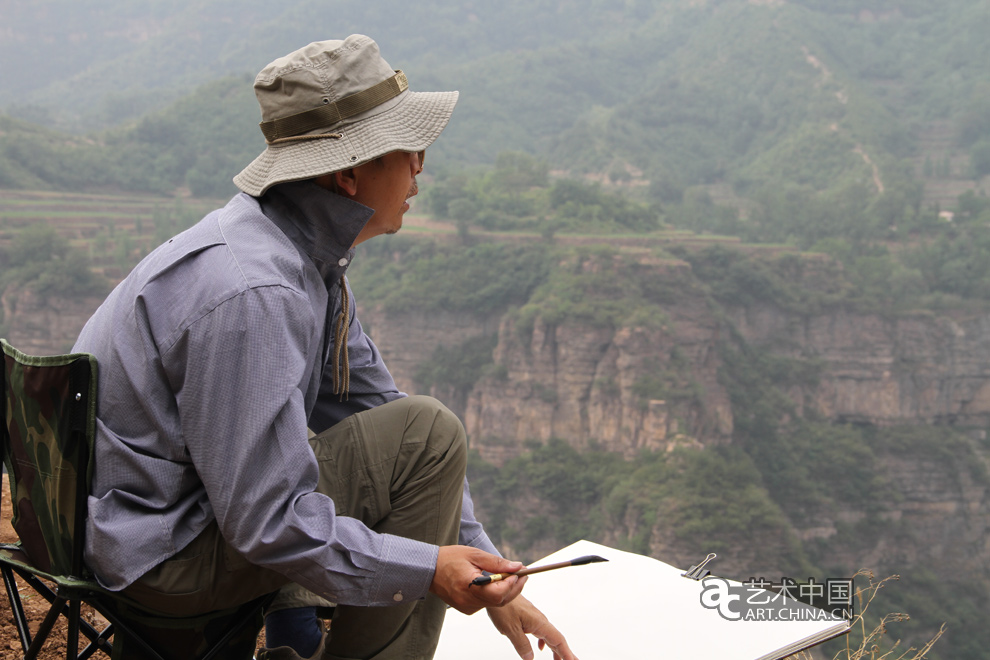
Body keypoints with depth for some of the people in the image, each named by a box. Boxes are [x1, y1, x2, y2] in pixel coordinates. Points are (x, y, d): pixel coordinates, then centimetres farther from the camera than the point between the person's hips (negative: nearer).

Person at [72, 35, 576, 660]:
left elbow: (371, 403, 5)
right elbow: (267, 525, -28)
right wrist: (428, 570, -20)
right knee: (427, 433, -14)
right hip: (160, 548, -9)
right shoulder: (252, 293, -29)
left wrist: (487, 571, 3)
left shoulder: (308, 250, 1)